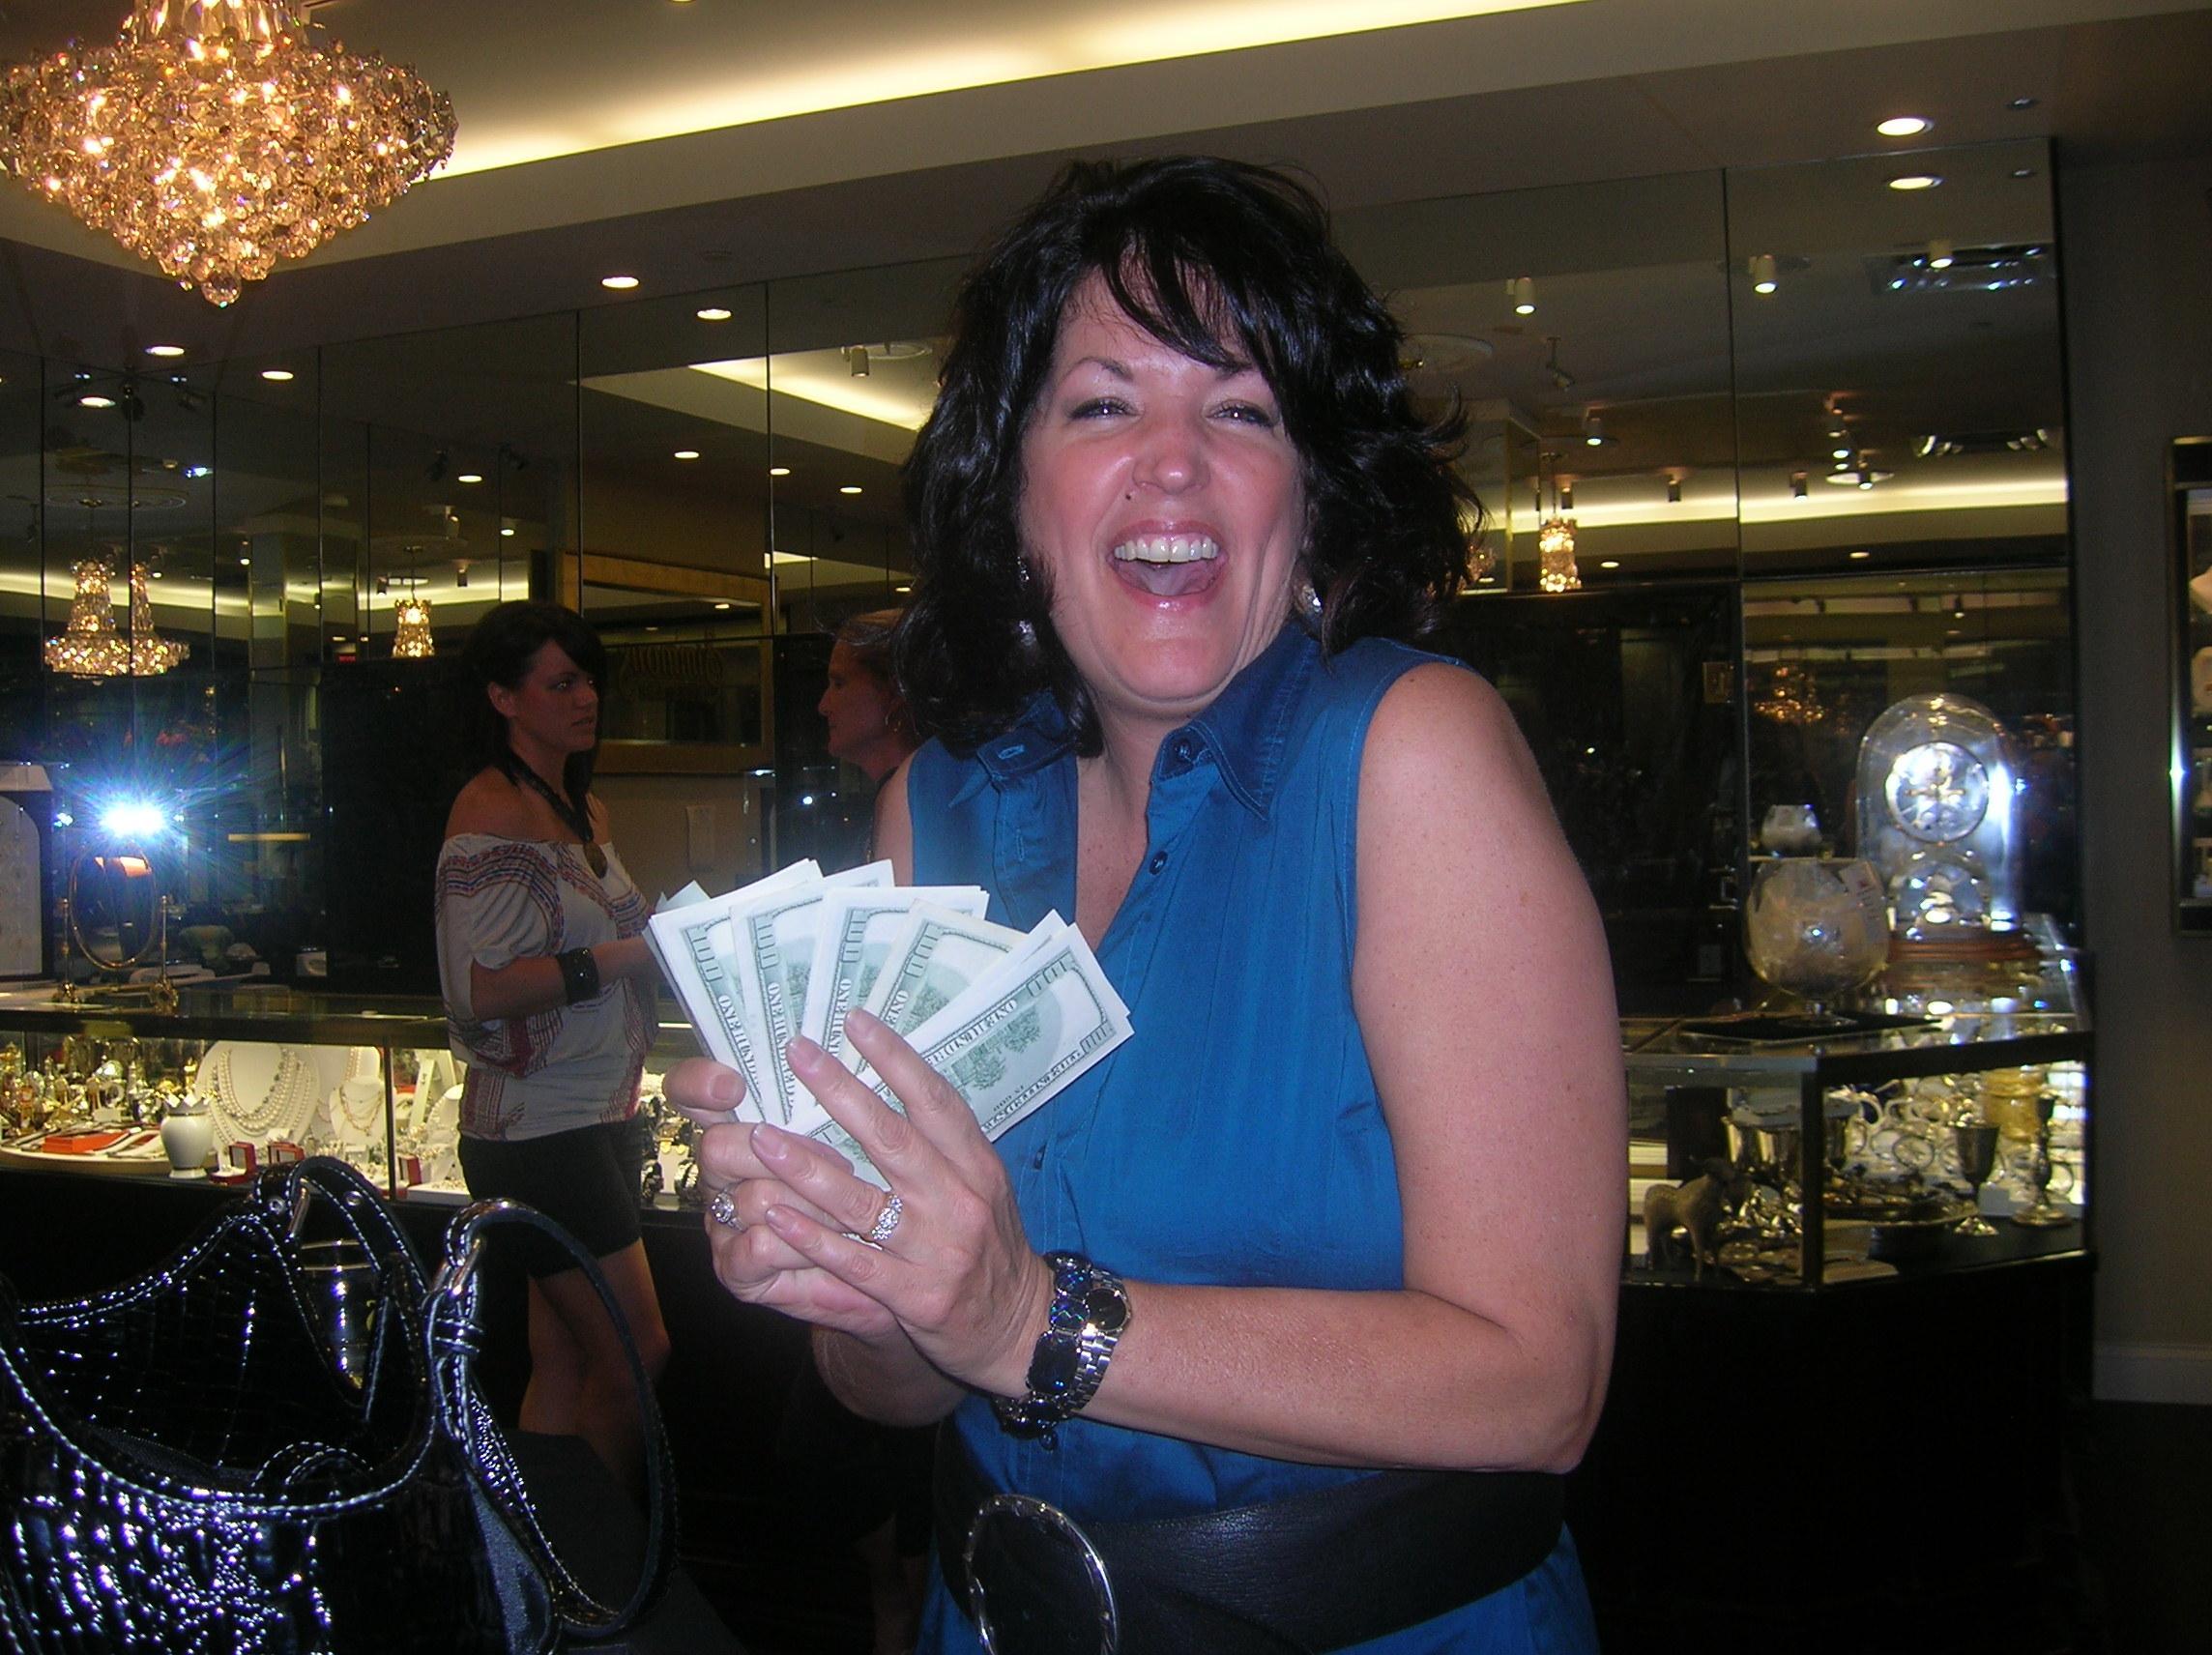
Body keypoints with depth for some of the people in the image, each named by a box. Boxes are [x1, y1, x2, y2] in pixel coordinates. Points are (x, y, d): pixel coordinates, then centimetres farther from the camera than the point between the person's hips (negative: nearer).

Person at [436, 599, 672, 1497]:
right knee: (636, 1358, -6)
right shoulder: (490, 811, -12)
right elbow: (480, 990, -20)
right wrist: (625, 954, -19)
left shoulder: (588, 810, 16)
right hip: (535, 1129, -9)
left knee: (567, 1371, 11)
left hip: (598, 1118, 9)